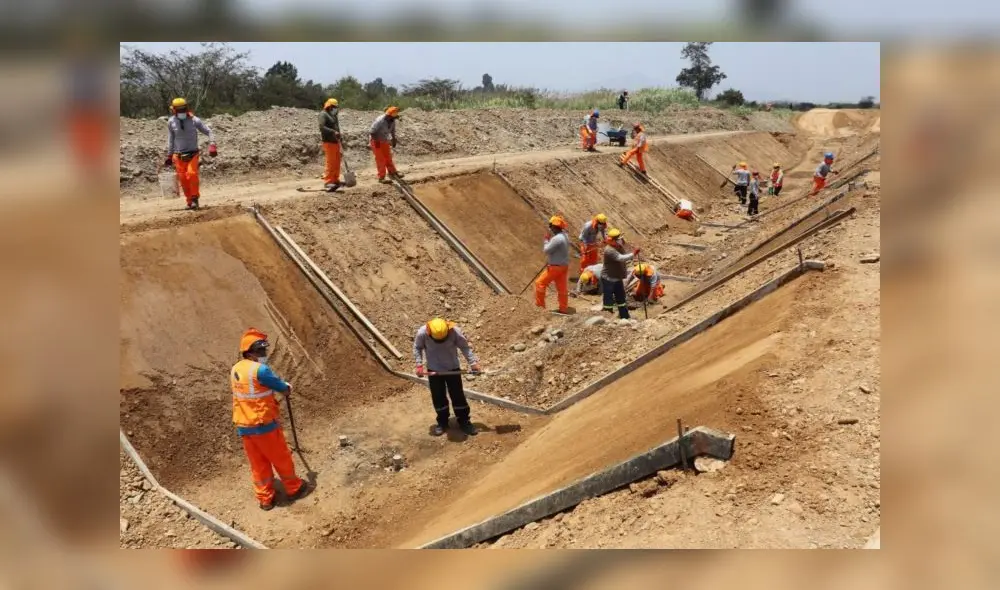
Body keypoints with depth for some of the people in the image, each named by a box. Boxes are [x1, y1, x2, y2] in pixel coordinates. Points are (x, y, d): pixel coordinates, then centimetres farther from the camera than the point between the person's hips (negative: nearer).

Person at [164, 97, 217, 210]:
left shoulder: (194, 120, -7)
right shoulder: (171, 122, -1)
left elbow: (208, 132, -1)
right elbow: (170, 139, 9)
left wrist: (212, 145, -15)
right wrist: (169, 156, 13)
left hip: (193, 154, -2)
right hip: (179, 155, 2)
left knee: (192, 174, -21)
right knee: (183, 179, -1)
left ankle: (195, 198, -4)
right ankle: (189, 201, 14)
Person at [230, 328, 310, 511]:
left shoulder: (235, 370, 4)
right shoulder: (260, 370, -22)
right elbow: (282, 387, -10)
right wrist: (288, 387, 12)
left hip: (243, 426, 7)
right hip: (264, 424, -7)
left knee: (258, 464, 17)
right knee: (281, 458, 13)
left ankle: (265, 499, 26)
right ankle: (294, 488, 29)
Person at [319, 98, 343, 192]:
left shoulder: (334, 115, 18)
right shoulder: (323, 114, -9)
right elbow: (322, 127, -22)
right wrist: (333, 132, -30)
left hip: (336, 141, 9)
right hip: (329, 142, -9)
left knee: (337, 163, 12)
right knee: (330, 163, -11)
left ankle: (335, 180, 22)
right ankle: (328, 182, -9)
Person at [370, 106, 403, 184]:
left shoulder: (392, 121, -10)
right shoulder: (379, 121, -31)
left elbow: (393, 130, 9)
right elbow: (372, 132, -26)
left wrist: (394, 139, 4)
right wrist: (376, 142, -22)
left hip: (384, 140, 7)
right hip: (376, 140, -7)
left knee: (388, 157, 15)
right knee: (380, 159, -7)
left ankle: (392, 172, 30)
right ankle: (381, 177, -3)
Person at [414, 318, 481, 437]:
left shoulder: (454, 331, -25)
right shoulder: (422, 333, -23)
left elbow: (465, 347, -11)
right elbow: (417, 348, -5)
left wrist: (473, 362, -18)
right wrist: (419, 365, -14)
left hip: (453, 368, 0)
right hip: (433, 370, 1)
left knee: (458, 395, 7)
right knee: (438, 397, 11)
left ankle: (464, 421, 24)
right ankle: (442, 422, 31)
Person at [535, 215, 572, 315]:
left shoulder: (557, 239, -25)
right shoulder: (564, 236, 7)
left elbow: (546, 250, -19)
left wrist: (546, 240, -5)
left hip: (555, 267, -9)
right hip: (564, 266, 9)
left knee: (540, 283, 2)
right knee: (562, 288, 13)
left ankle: (540, 306, 9)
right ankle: (563, 309, 20)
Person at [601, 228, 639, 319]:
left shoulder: (619, 247, 5)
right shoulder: (609, 250, -25)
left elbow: (622, 261, 15)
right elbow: (620, 258, -38)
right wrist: (633, 254, -43)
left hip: (618, 278, 9)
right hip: (608, 279, -9)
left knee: (621, 298, 17)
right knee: (609, 300, -3)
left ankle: (625, 317, 28)